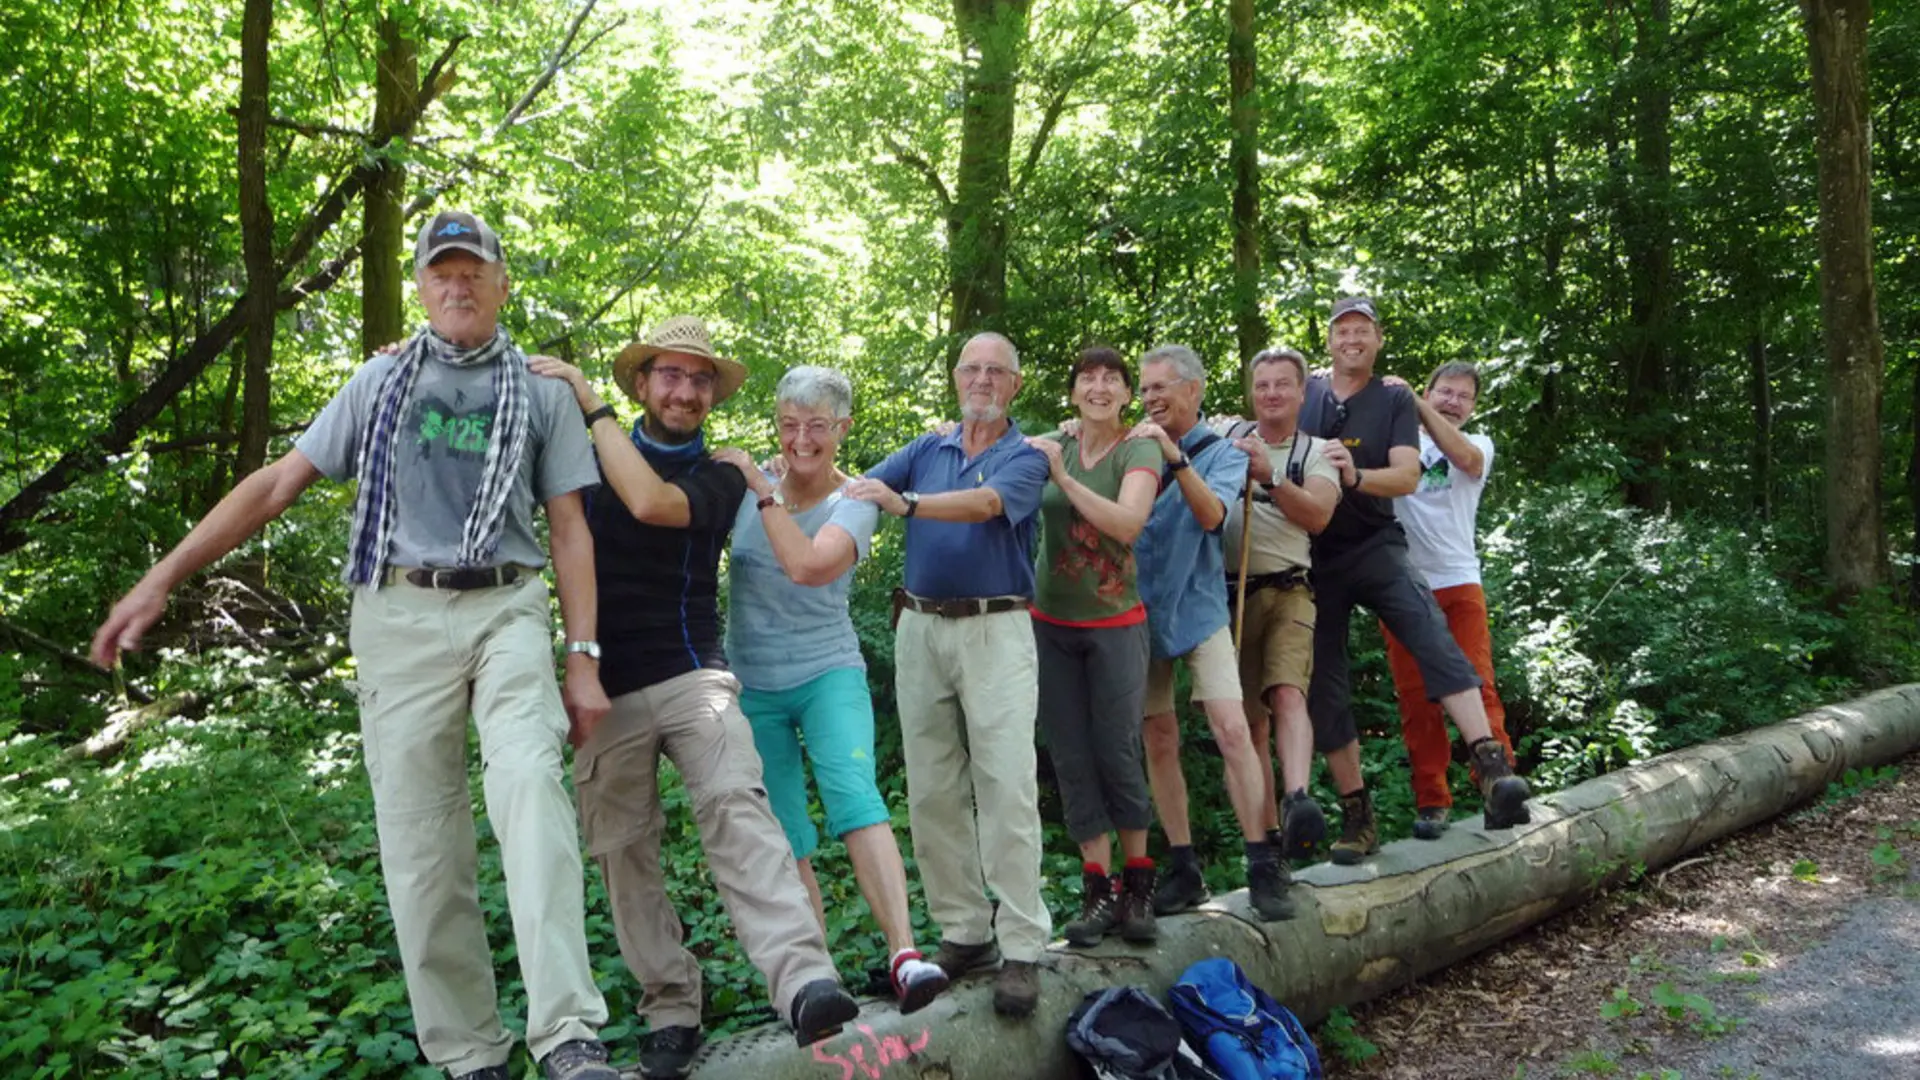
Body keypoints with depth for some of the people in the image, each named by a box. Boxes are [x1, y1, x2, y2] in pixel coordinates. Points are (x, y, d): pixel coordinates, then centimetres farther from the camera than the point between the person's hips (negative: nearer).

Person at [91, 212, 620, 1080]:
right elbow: (278, 482, 11)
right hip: (400, 616, 2)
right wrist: (163, 577, 4)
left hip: (507, 610, -1)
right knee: (419, 838, -1)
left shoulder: (540, 392, 12)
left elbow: (569, 530, 8)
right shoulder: (379, 383, 14)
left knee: (529, 786, -24)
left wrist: (584, 658, 1)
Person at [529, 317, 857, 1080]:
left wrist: (590, 402, -10)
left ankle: (805, 983, -33)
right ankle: (670, 1011, 14)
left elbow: (650, 502, -16)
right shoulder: (589, 459, 11)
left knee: (737, 807, -21)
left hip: (691, 675, -2)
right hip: (606, 688, 3)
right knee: (622, 849, 3)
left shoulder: (718, 477, 4)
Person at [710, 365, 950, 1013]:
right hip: (752, 686, 3)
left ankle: (905, 954, -30)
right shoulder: (747, 487, 4)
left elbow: (806, 565, -25)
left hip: (827, 673, -3)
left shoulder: (852, 505, -7)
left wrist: (761, 487, -20)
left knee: (854, 796, -25)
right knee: (784, 839, 4)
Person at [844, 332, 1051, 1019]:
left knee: (1007, 788, -9)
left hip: (996, 631, -4)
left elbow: (987, 503, -19)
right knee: (932, 791, 6)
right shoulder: (925, 450, 15)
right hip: (920, 628, 5)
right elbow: (858, 487, 4)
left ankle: (1021, 949, -3)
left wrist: (906, 503, -32)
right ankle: (962, 932, 17)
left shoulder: (1024, 458, 1)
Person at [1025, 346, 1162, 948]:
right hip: (1051, 623, 4)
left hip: (1115, 623, -3)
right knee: (1071, 756, 3)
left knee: (1118, 753, -2)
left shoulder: (1138, 453, -5)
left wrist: (1062, 476, -22)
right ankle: (1098, 890, 11)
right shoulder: (1051, 447, 7)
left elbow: (1128, 522, -21)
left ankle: (1137, 885, 15)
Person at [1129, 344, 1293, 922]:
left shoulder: (1221, 452, 0)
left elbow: (1212, 515, -17)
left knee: (1231, 728, -13)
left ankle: (1262, 865, -4)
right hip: (1141, 609, 3)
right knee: (1159, 740, 5)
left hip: (1197, 608, -3)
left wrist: (1174, 458, -30)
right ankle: (1182, 868, 14)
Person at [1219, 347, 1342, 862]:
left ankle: (1299, 801, -39)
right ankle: (1269, 832, 10)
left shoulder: (1316, 451, 8)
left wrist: (1269, 476, -20)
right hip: (1229, 592, 2)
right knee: (1249, 718, 4)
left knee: (1288, 694, -24)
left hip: (1287, 592, -2)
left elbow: (1318, 515, -9)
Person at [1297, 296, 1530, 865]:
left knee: (1432, 636, -28)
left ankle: (1493, 771, -37)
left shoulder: (1395, 400, 2)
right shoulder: (1303, 393, 7)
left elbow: (1406, 476, -10)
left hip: (1374, 547, -2)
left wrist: (1355, 476, -30)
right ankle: (1357, 818, 12)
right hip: (1312, 557, 2)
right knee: (1324, 690, 2)